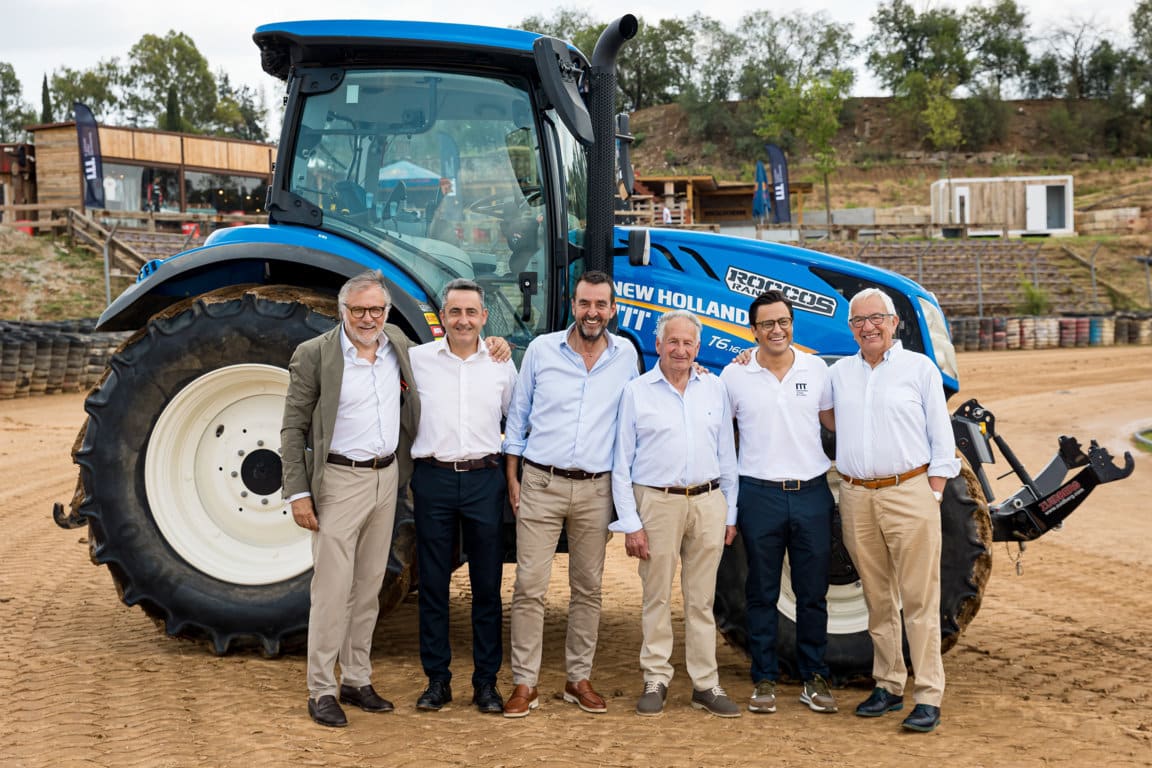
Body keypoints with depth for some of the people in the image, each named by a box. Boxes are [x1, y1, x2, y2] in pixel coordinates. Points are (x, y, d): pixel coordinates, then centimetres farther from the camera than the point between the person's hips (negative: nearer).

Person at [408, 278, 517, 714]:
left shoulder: (501, 363, 7)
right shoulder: (417, 359, 3)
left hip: (484, 480, 1)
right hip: (433, 478, -1)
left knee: (487, 584, 4)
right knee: (433, 584, 4)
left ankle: (486, 682, 13)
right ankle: (437, 680, 14)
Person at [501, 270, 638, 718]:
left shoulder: (625, 355, 6)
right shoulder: (542, 349, 1)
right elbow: (517, 416, 8)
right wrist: (512, 476, 4)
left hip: (596, 489, 2)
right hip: (541, 483, -2)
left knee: (588, 588, 8)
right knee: (529, 587, -5)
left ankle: (579, 679, 20)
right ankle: (525, 684, 3)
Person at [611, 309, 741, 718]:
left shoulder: (715, 389, 10)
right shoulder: (636, 392, 2)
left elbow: (727, 455, 14)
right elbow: (622, 464, 0)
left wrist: (730, 514, 10)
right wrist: (630, 523, -6)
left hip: (709, 503, 2)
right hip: (657, 503, -2)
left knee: (702, 600, 8)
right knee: (657, 597, 3)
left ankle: (706, 684, 14)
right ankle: (656, 680, 15)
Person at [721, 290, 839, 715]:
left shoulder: (815, 369, 6)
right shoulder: (735, 375, 1)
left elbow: (835, 421, 15)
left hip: (812, 492, 2)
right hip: (760, 494, -1)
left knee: (813, 593, 7)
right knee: (762, 594, 6)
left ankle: (814, 679, 18)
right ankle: (764, 680, 15)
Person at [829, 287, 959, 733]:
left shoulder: (920, 368, 3)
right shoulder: (840, 373, 13)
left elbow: (941, 440, 2)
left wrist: (933, 495, -6)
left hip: (909, 493, -4)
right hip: (857, 497, 4)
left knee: (919, 600, -5)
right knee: (877, 599, 10)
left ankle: (929, 697, -2)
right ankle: (888, 686, 20)